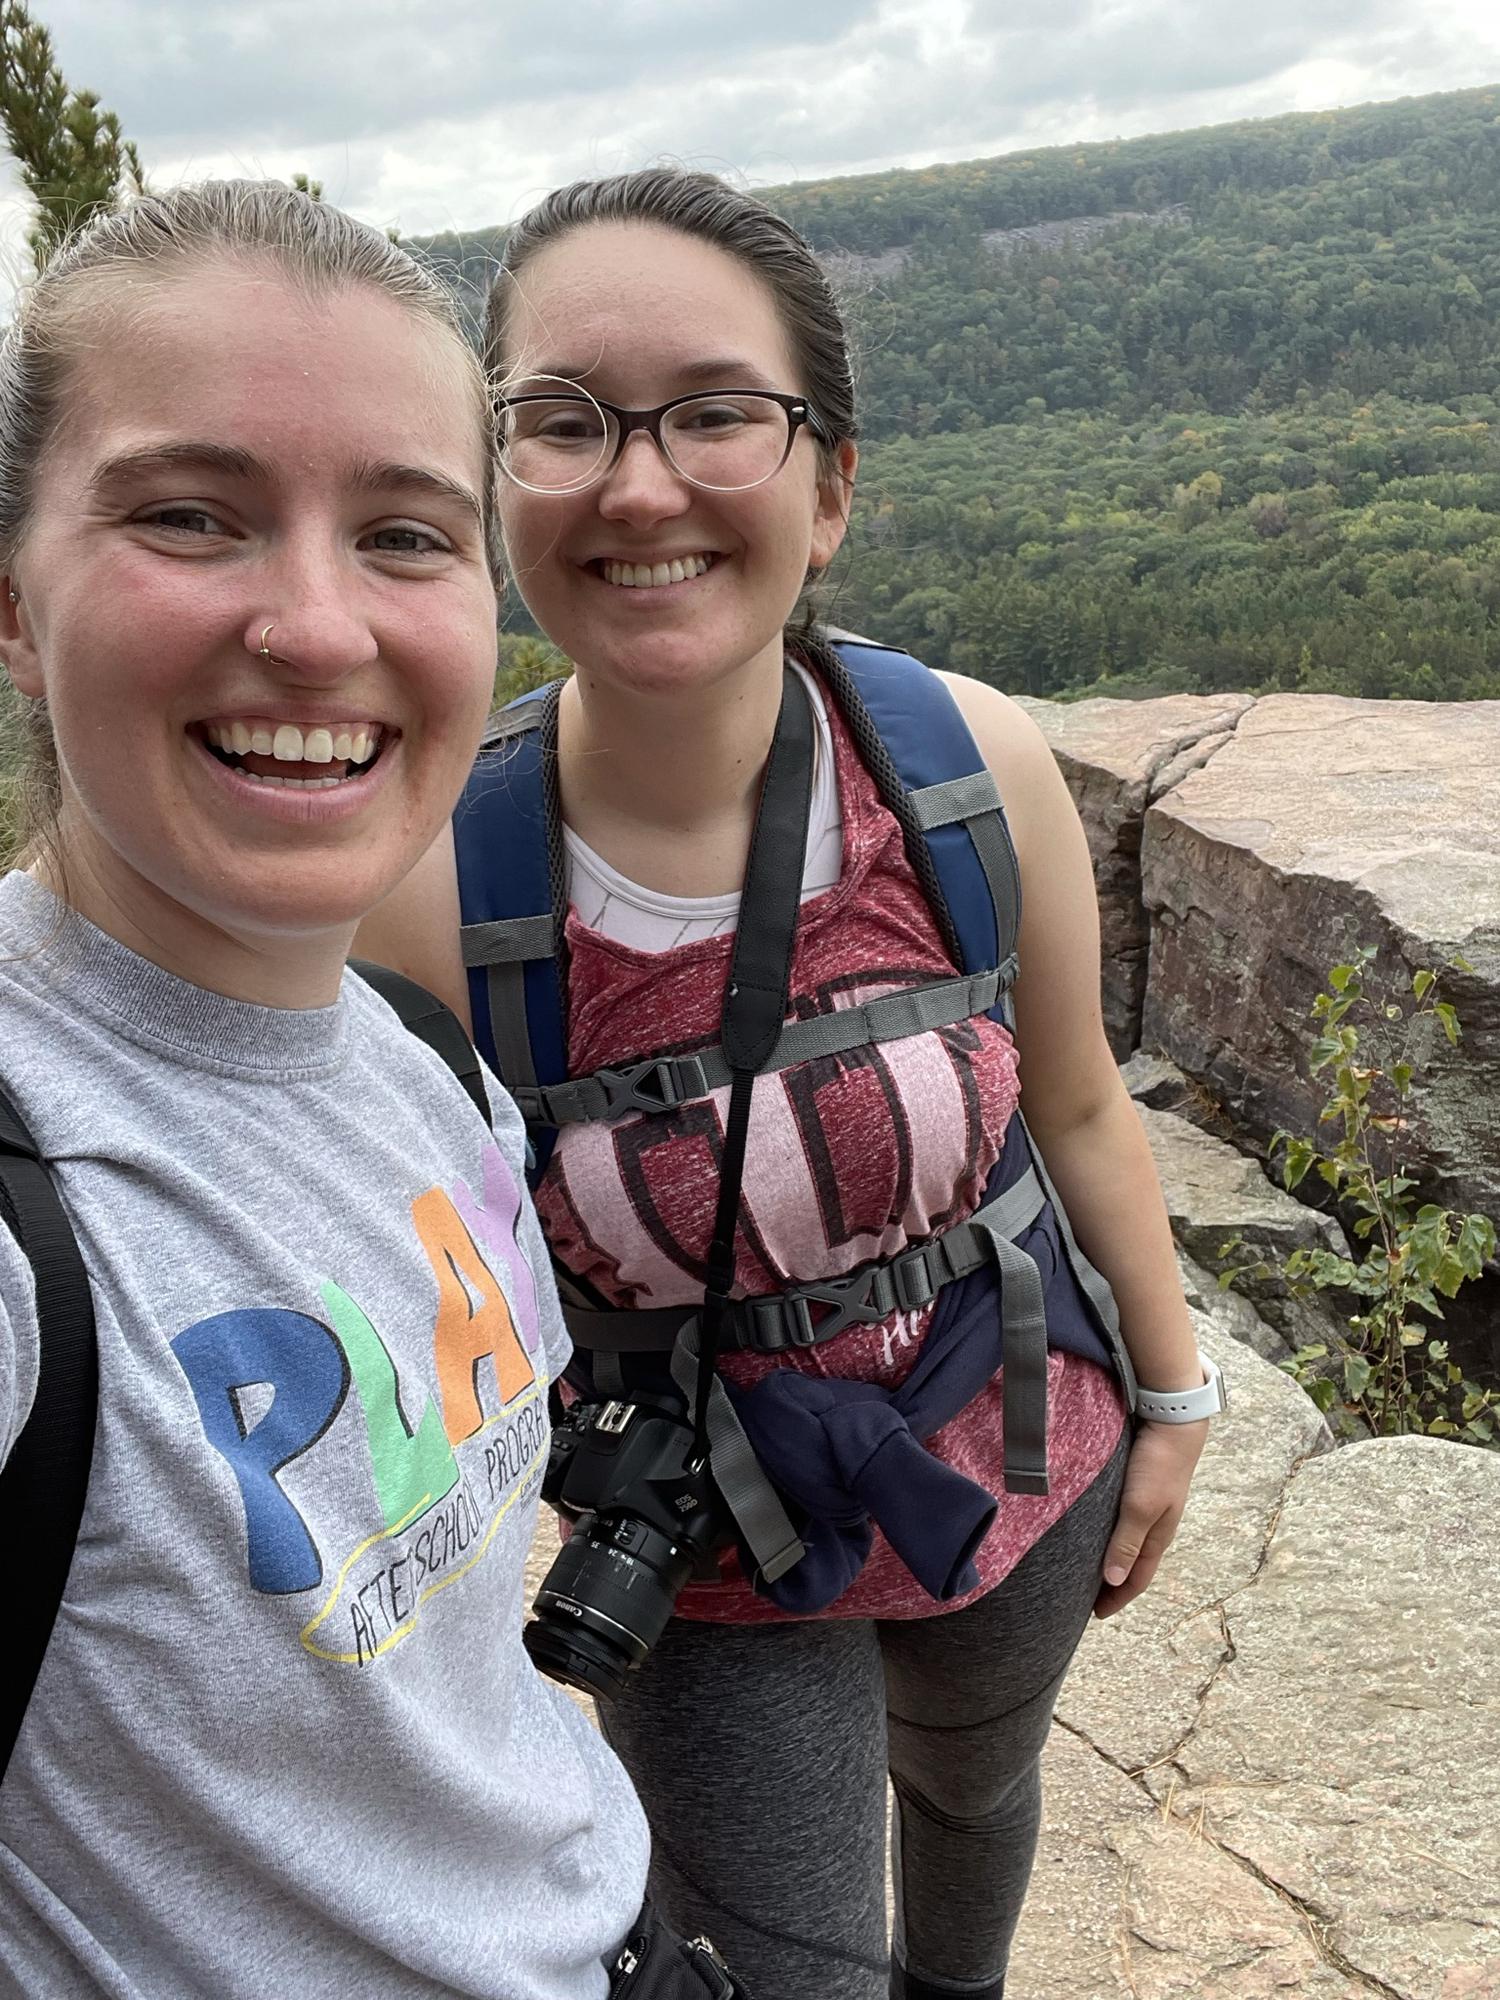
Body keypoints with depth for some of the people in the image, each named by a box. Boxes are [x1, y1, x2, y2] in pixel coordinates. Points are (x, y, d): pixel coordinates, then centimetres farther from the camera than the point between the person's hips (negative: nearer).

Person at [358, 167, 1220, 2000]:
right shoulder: (431, 890, -26)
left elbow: (1077, 1106, -5)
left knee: (973, 1780, 32)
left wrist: (1171, 1395, 6)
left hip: (1024, 1468, 4)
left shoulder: (979, 765, -21)